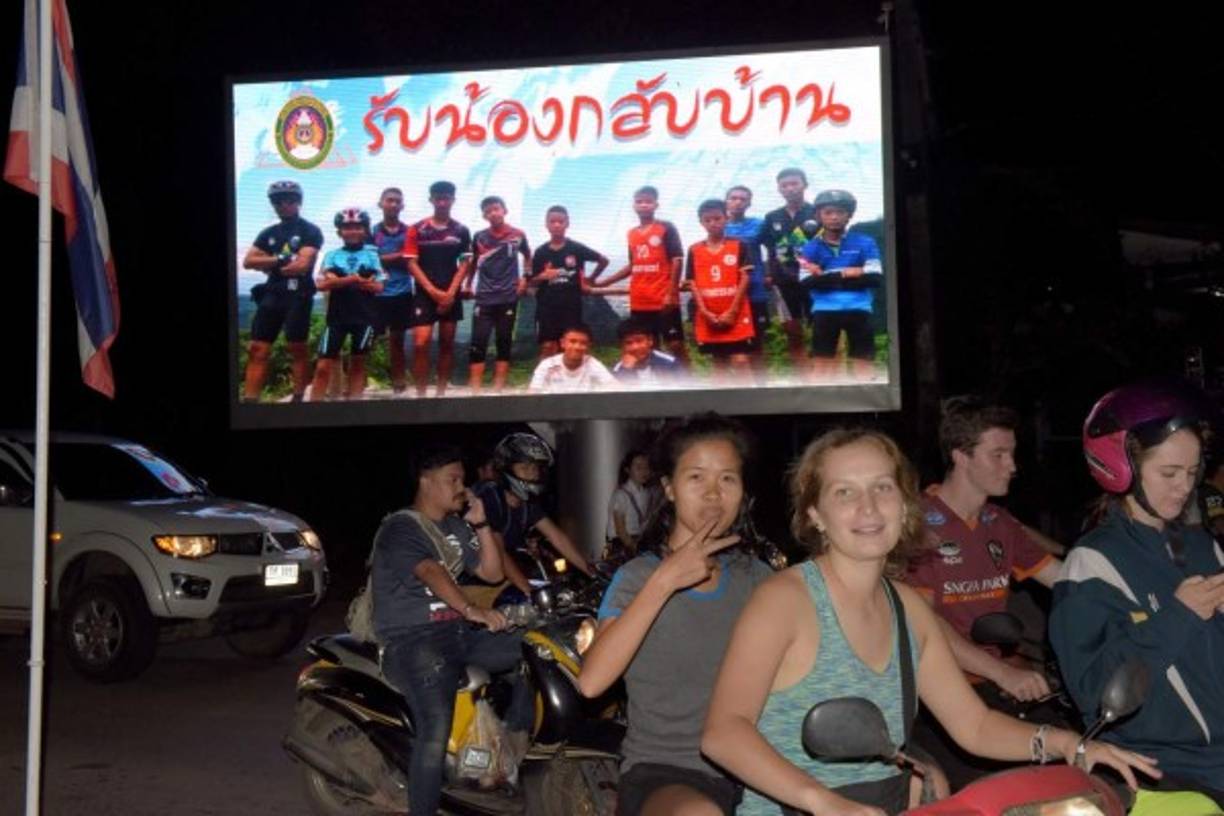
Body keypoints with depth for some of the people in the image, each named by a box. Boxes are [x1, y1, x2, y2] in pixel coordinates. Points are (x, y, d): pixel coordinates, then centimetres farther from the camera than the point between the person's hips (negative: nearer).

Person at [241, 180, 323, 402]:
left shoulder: (310, 231, 0)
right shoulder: (269, 233, 17)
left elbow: (302, 265, -12)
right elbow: (248, 262, 6)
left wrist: (269, 265, -2)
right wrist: (279, 260, -7)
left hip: (298, 295, -5)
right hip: (271, 294, 5)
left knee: (297, 348, -2)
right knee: (257, 349, -3)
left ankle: (298, 398, 4)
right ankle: (249, 400, -5)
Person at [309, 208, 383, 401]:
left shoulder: (371, 255, 6)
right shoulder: (332, 255, 7)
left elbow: (378, 286, -3)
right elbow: (322, 284, -5)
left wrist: (339, 281, -11)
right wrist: (353, 279, -18)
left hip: (365, 315, 0)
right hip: (337, 315, 0)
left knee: (357, 362, 8)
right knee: (323, 366, -5)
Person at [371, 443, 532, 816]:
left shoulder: (455, 527, 17)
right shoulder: (399, 529, -9)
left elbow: (492, 573, 16)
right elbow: (430, 573, -26)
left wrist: (480, 523, 5)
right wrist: (472, 611, -40)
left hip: (459, 630, 8)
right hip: (413, 639, -8)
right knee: (436, 726, -27)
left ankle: (518, 749, 11)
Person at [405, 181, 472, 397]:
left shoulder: (461, 231, 4)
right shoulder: (417, 230, -1)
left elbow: (464, 264, 3)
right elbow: (411, 263, -3)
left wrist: (450, 292, -8)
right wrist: (433, 291, -11)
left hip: (451, 295, 2)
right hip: (425, 293, -2)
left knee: (447, 344, 6)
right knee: (420, 344, -11)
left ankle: (441, 392, 13)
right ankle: (420, 393, -5)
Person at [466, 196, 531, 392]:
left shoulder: (518, 235, -1)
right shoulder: (479, 237, 0)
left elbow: (527, 256, 16)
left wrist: (525, 278, 5)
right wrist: (468, 284, 9)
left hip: (508, 298, 0)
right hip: (484, 299, 0)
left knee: (504, 343, 6)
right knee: (478, 343, -5)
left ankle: (498, 388, 12)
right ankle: (474, 389, -3)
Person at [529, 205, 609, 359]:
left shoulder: (577, 248, -1)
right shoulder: (540, 252, 1)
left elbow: (603, 261, 10)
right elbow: (532, 282, 5)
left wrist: (590, 280, 11)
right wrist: (543, 276, -14)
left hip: (571, 305, 0)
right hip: (547, 306, 0)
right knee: (548, 347, -1)